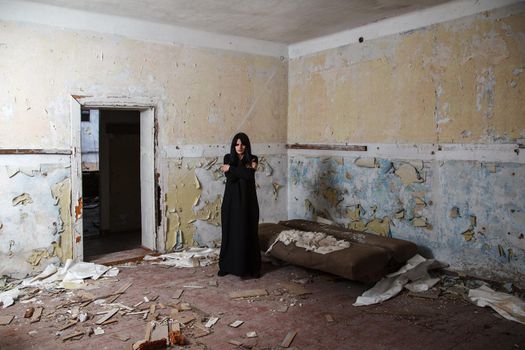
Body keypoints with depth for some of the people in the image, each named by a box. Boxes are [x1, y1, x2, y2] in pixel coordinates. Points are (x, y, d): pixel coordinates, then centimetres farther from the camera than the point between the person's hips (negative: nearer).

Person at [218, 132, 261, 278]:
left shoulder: (252, 159, 1)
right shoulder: (228, 158, 4)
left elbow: (249, 175, -18)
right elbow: (229, 177, -12)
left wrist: (230, 168, -13)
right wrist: (245, 169, -14)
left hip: (247, 200, -1)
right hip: (231, 200, 1)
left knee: (249, 233, 3)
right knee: (230, 232, 5)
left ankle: (252, 267, 12)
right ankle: (227, 265, 17)